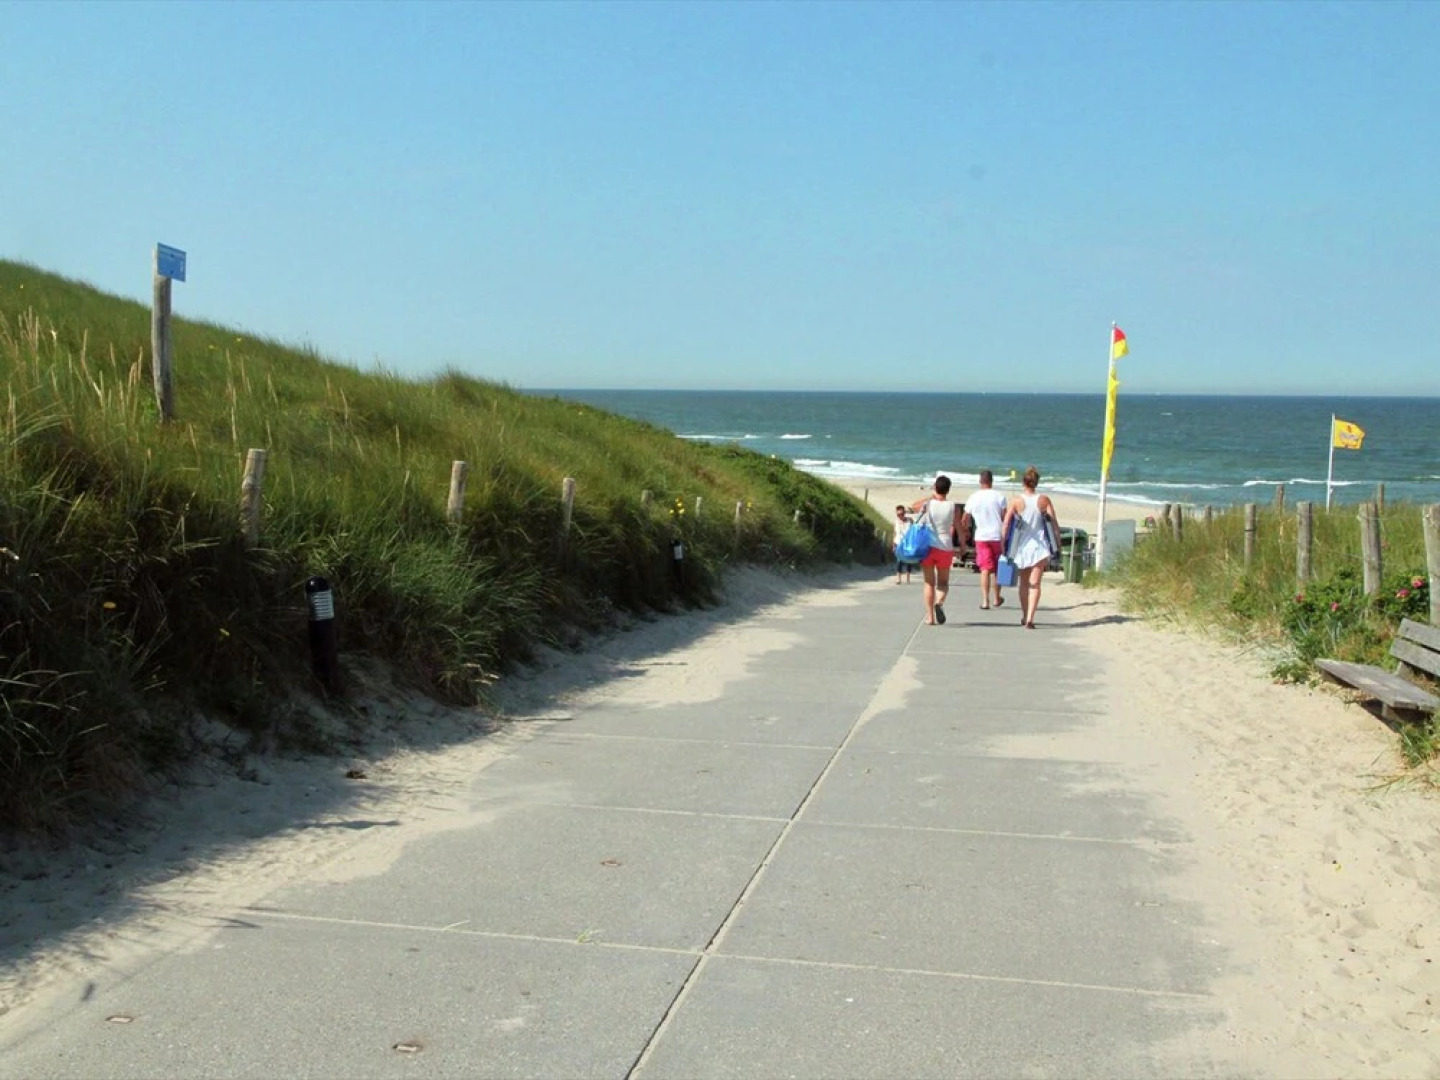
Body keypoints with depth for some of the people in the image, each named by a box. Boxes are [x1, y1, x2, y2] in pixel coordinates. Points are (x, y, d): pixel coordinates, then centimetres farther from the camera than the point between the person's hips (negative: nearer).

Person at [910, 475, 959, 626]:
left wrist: (930, 497, 20)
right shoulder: (952, 507, -2)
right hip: (945, 548, 0)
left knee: (929, 583, 10)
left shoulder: (926, 504, -3)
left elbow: (912, 507, 18)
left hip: (927, 546, 0)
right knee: (943, 582, 13)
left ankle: (929, 616, 4)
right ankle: (939, 602, -18)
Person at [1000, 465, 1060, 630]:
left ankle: (1024, 616, 27)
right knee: (1035, 584, -1)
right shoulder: (1044, 500, -3)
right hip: (1039, 546, -1)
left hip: (1021, 546, 1)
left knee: (1024, 582, 17)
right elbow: (1055, 523, -5)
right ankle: (1030, 618, -14)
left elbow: (1005, 524, -9)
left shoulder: (1016, 501, -5)